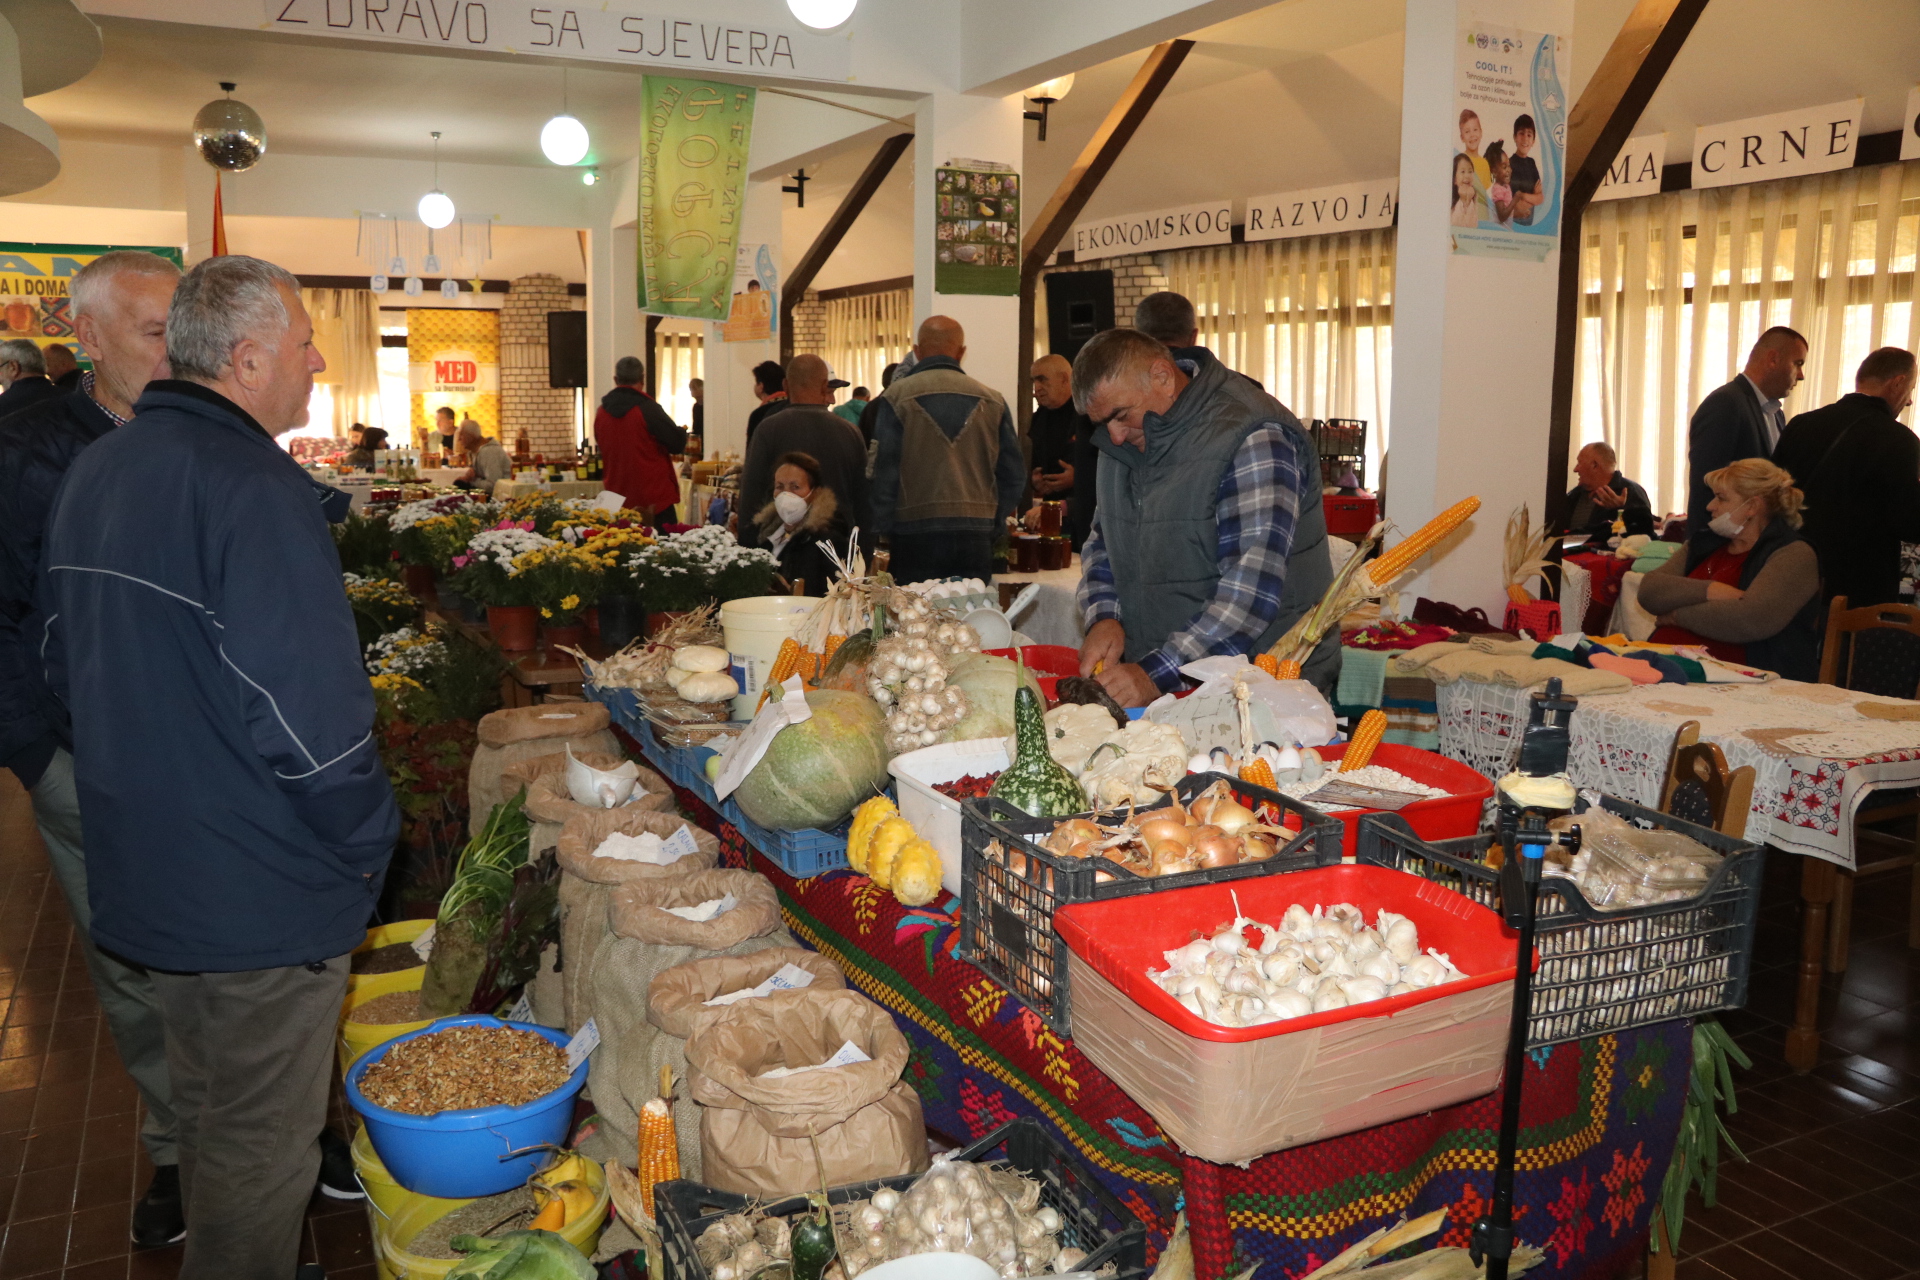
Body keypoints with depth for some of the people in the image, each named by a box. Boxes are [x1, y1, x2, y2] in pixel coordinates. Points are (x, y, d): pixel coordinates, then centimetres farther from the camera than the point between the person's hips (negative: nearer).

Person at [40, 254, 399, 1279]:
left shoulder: (93, 472, 7)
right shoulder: (253, 489, -23)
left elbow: (64, 661, 17)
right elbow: (310, 712, -27)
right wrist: (366, 841, -13)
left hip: (141, 872, 9)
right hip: (261, 891, -9)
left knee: (203, 1100, 27)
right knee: (261, 1149, 8)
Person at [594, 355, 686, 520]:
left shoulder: (601, 412, 5)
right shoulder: (647, 408, -13)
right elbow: (678, 444, -13)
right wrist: (682, 433, 8)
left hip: (619, 498, 6)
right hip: (654, 499, -6)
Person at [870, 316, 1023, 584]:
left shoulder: (896, 397, -3)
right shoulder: (993, 401, 6)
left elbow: (883, 472, -6)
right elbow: (1013, 475, 8)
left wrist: (883, 532, -1)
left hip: (915, 534, -3)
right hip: (976, 538, 3)